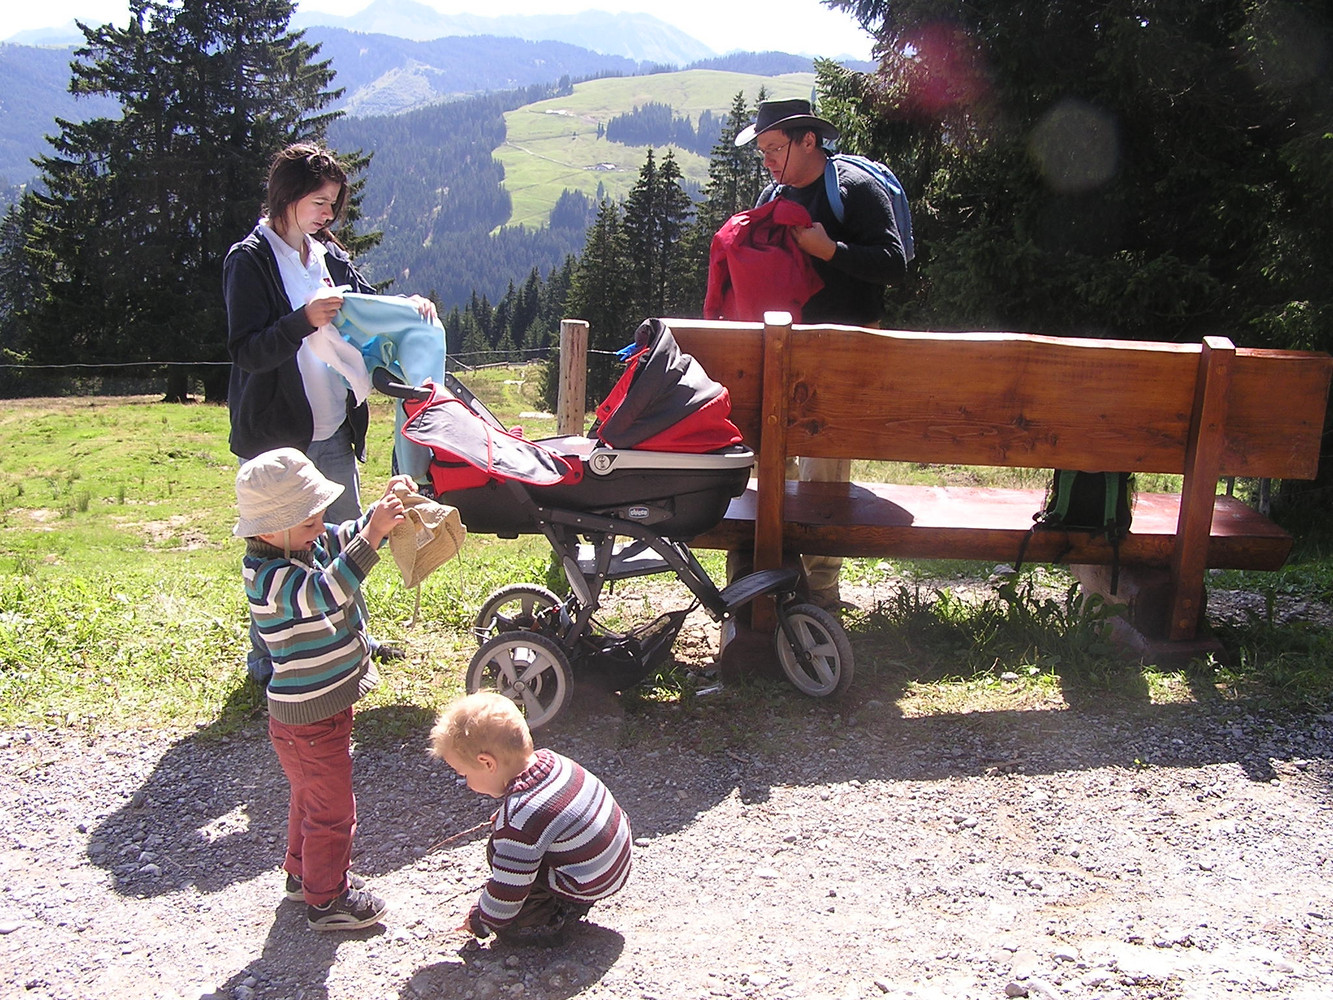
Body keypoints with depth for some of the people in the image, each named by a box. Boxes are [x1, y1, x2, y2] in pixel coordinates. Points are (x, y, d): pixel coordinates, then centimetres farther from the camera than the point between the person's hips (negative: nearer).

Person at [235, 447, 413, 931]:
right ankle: (326, 899, 23)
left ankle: (303, 871, 47)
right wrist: (372, 534, -54)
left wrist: (387, 504, -14)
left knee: (310, 795, 27)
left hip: (326, 705, 10)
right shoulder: (266, 575, -29)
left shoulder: (311, 543, -3)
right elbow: (325, 591, -46)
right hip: (307, 718, -10)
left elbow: (353, 533, 7)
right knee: (331, 808, 6)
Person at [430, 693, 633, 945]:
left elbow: (506, 893, -19)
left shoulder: (518, 821, -29)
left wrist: (479, 922, -2)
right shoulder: (550, 759, -7)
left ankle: (550, 922, -5)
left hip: (589, 887, -9)